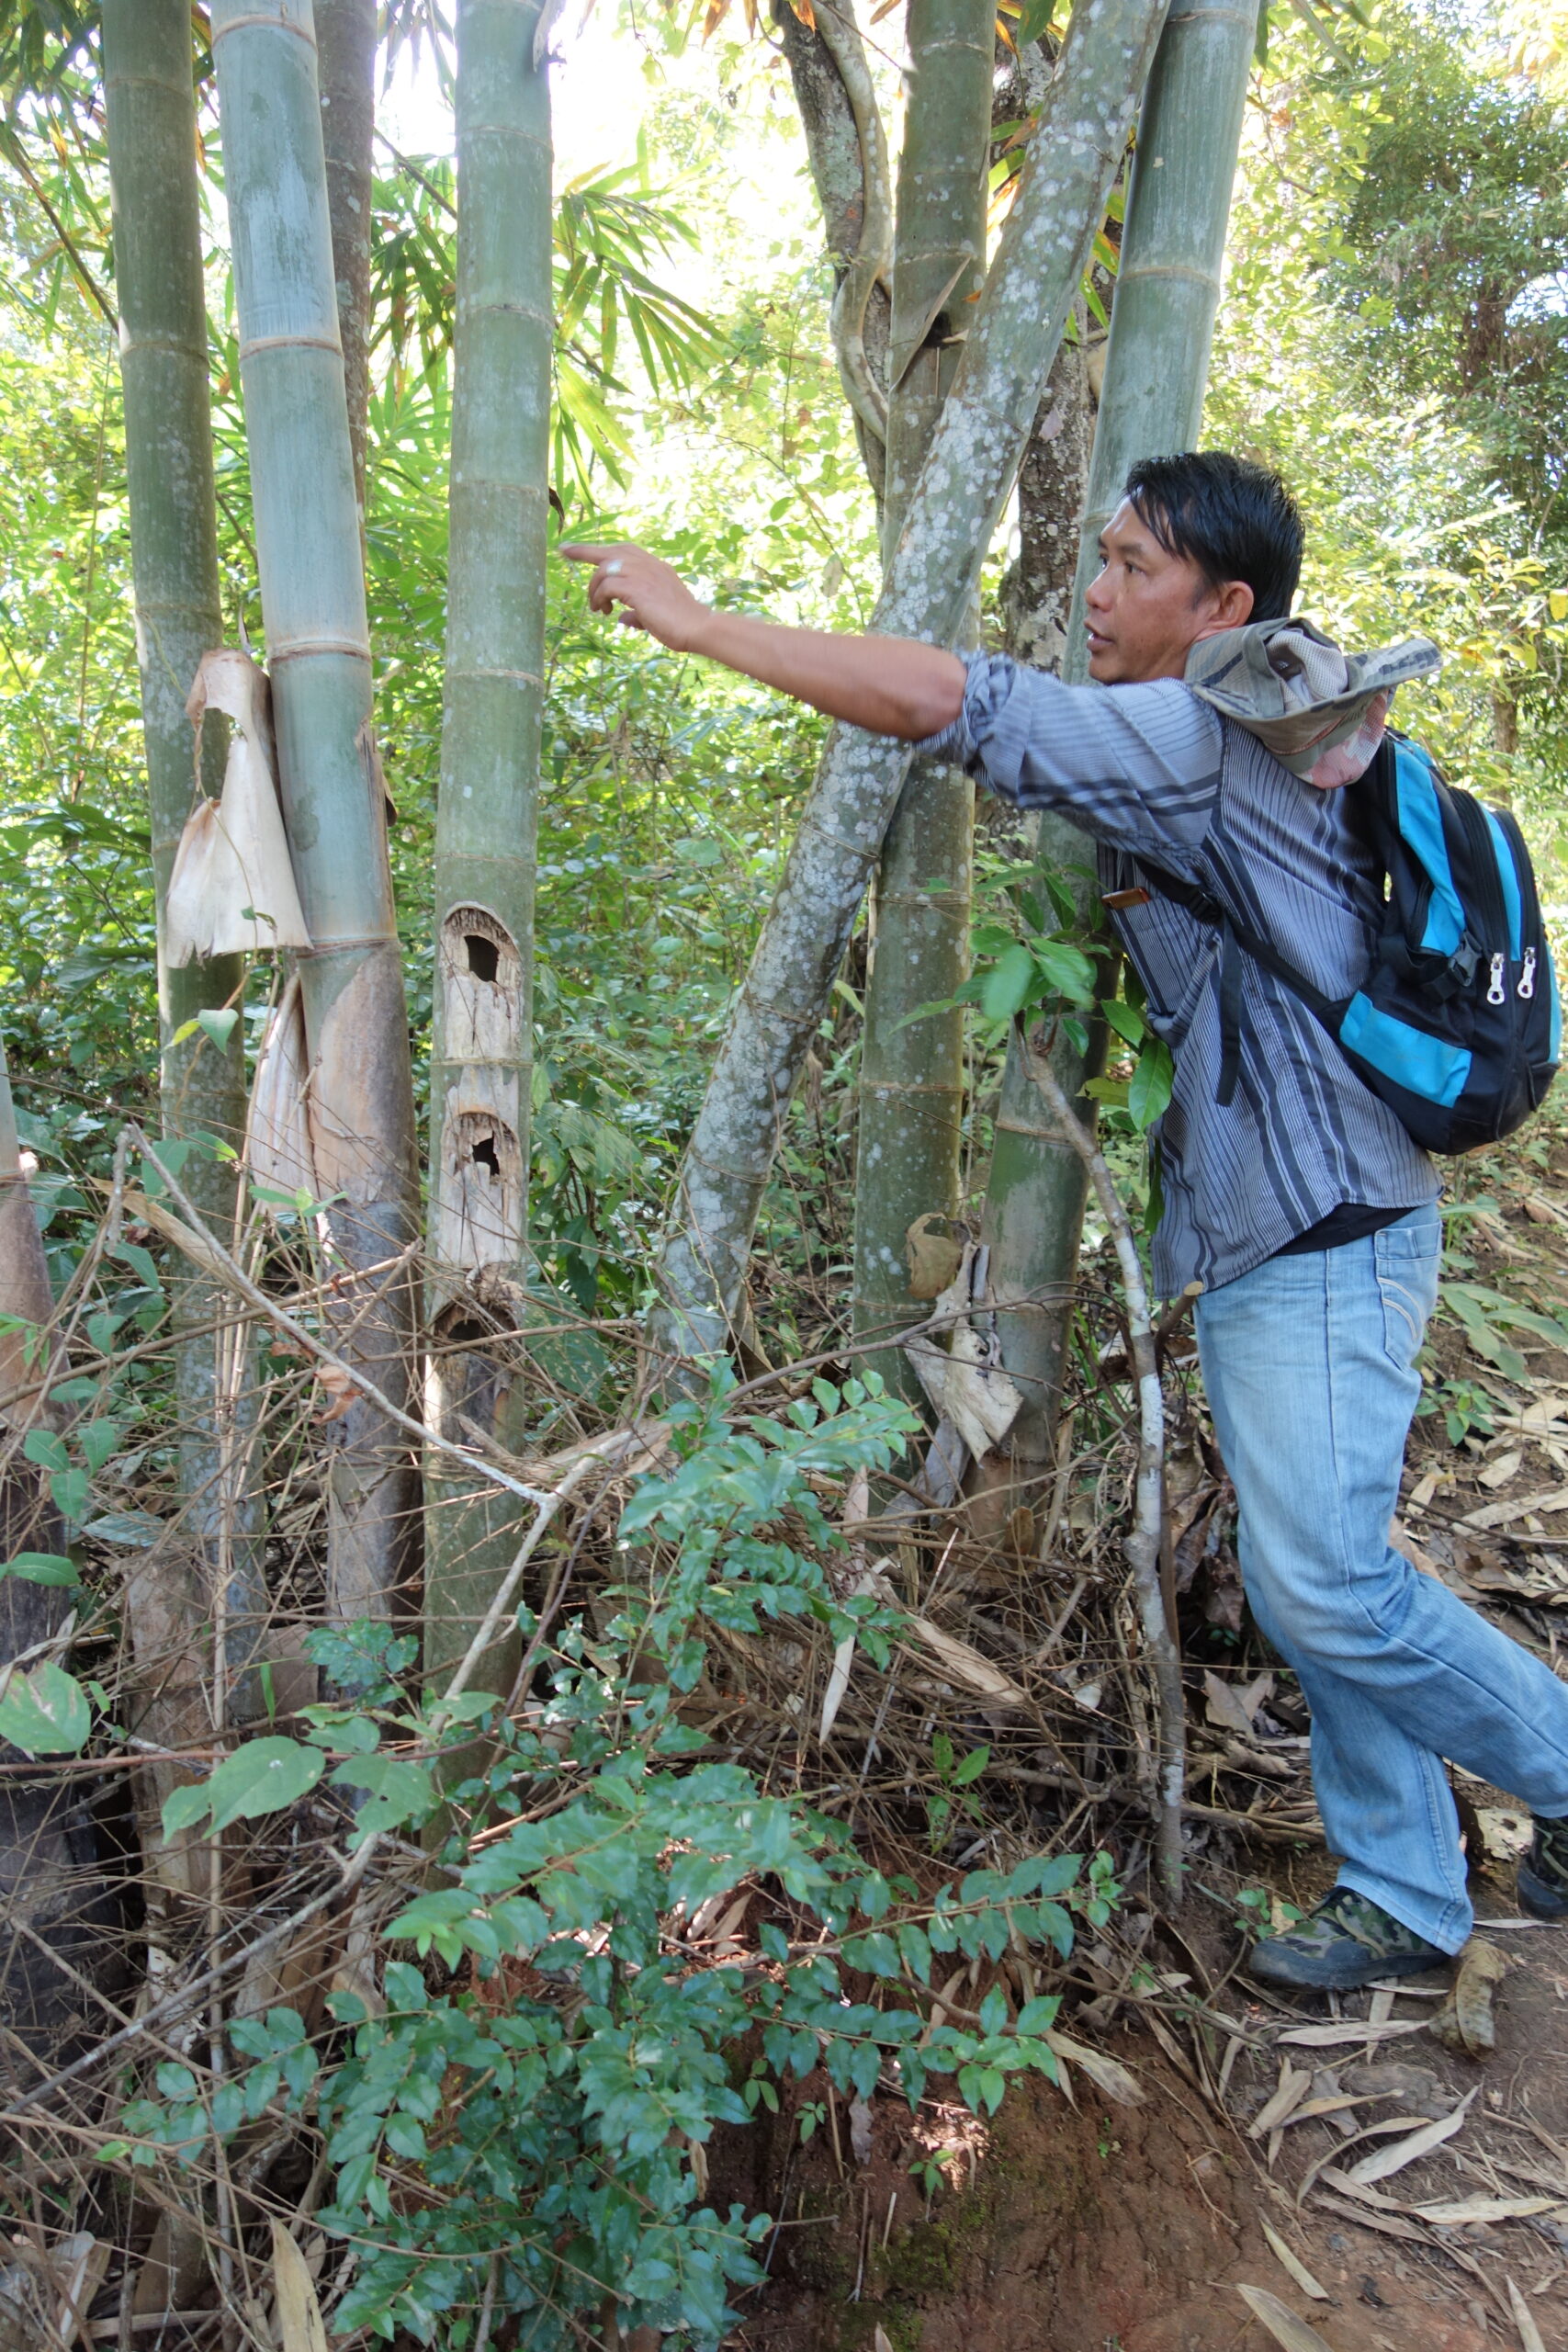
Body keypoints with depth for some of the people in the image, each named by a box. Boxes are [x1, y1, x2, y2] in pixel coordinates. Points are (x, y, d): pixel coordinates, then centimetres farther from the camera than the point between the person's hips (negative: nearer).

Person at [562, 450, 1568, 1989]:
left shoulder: (1216, 740, -15)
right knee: (1305, 1586, 12)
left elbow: (954, 704, -23)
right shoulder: (1203, 764, 16)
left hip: (1326, 1241, -10)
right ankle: (1403, 1899, 25)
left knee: (1327, 1585, -8)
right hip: (1253, 1243, 10)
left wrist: (696, 621, -17)